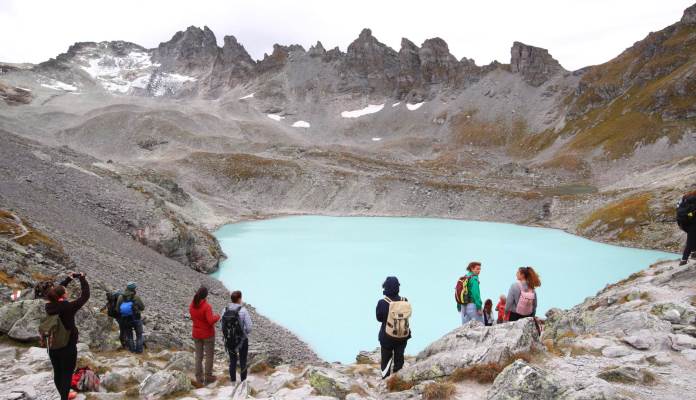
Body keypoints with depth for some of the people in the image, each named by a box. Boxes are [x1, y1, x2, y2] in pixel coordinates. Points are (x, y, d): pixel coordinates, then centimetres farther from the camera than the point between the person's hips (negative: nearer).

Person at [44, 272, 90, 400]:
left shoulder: (49, 306, -8)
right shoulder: (68, 307, -23)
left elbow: (55, 292, 11)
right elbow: (85, 296, -14)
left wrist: (68, 279, 14)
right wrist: (82, 279, -4)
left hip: (53, 347, 6)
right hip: (68, 347, -6)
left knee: (57, 373, 18)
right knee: (67, 374, 7)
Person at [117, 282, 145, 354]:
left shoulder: (120, 297, -12)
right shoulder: (136, 297, -19)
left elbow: (118, 309, -3)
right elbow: (142, 308, -9)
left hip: (126, 320, 2)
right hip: (136, 319, -2)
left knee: (129, 335, 24)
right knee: (139, 335, 18)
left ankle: (132, 349, 26)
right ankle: (139, 349, 18)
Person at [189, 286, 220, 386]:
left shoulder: (192, 306, -4)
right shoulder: (207, 306, -25)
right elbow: (211, 321, -29)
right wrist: (217, 317, -9)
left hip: (196, 334, 5)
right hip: (208, 335, -5)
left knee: (199, 356, 14)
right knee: (209, 356, 11)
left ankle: (199, 379, 19)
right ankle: (208, 377, 19)